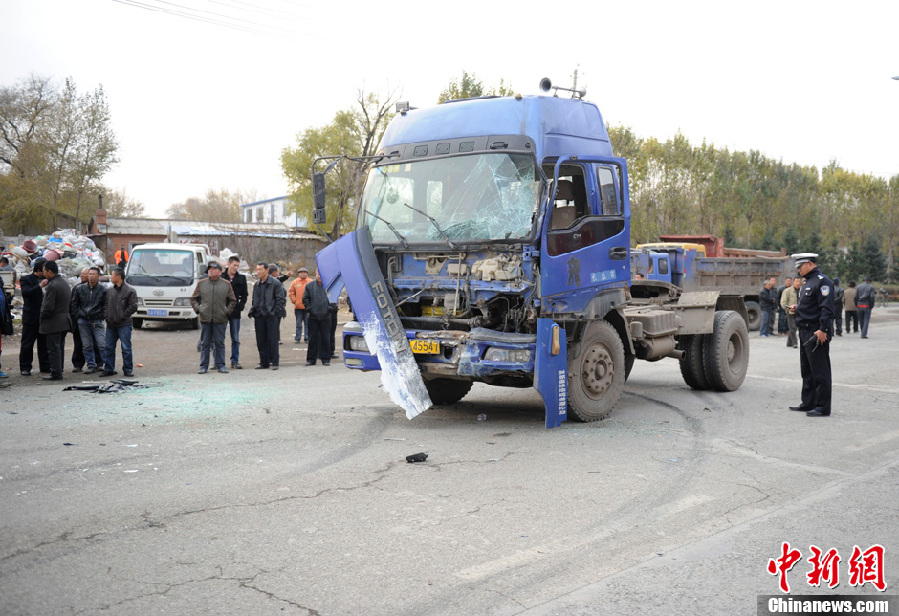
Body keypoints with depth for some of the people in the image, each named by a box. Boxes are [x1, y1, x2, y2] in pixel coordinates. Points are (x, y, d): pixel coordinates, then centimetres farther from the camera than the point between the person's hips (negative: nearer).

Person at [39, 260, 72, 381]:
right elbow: (70, 301, 18)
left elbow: (48, 307, -21)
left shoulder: (52, 286, -19)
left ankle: (56, 374, -3)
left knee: (53, 349, -4)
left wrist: (42, 317, -5)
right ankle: (59, 371, 22)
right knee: (60, 348, 15)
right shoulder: (65, 283, 11)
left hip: (53, 323, -9)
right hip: (65, 320, 9)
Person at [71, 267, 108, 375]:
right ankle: (91, 365, 12)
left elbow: (105, 305, 3)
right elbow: (74, 303, 13)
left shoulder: (103, 290, 1)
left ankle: (100, 364, 7)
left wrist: (102, 317, -6)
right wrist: (77, 316, 5)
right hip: (83, 321, 3)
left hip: (97, 321, -3)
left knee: (102, 344, -7)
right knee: (87, 346, 5)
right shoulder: (79, 288, 7)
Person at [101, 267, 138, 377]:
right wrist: (107, 316, 8)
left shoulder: (130, 290, -7)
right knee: (109, 347, 9)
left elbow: (133, 306, -10)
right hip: (111, 324, 6)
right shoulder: (109, 290, 13)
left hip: (124, 325, -6)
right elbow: (106, 304, 21)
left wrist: (122, 315, -12)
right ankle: (109, 369, 17)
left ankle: (128, 369, 6)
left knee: (126, 348, -2)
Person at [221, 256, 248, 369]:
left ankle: (235, 361, 10)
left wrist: (240, 307, -3)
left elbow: (244, 295, 10)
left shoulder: (241, 278, 6)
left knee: (235, 339, 4)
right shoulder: (220, 277, 1)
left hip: (235, 312, 1)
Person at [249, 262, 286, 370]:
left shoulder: (275, 283, -5)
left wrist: (275, 312, -12)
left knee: (272, 339, -3)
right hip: (259, 316, 6)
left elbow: (281, 299, -7)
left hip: (271, 316, -6)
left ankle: (274, 362, 3)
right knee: (261, 341, 7)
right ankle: (264, 363, 14)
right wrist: (252, 312, 11)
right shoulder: (257, 285, 14)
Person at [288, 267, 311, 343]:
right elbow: (291, 292, 9)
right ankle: (297, 338, 11)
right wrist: (294, 300, -1)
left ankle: (307, 338, 9)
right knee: (298, 323, 6)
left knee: (307, 323, 3)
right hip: (298, 306, 1)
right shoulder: (295, 282, 6)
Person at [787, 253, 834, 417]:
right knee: (807, 371, 15)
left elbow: (826, 308, -21)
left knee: (820, 372, -5)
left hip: (817, 334, -11)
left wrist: (822, 330, -26)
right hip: (805, 333, 11)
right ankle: (808, 403, 24)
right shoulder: (809, 282, 19)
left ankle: (823, 407, -1)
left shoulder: (822, 281, -13)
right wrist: (797, 307, 9)